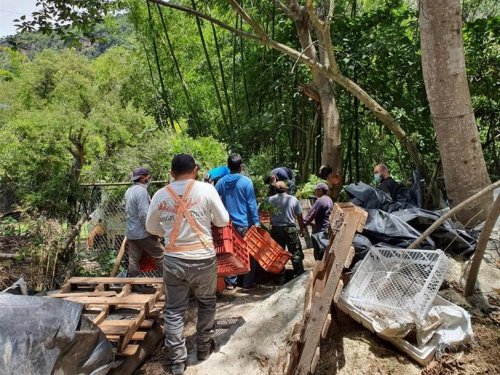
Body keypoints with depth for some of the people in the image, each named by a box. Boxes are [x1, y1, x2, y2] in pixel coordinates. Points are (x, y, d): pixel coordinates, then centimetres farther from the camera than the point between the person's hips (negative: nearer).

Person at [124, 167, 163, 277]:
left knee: (133, 260, 12)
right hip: (143, 233, -8)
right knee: (160, 256, 3)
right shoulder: (141, 191, -18)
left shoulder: (129, 190, 11)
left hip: (130, 232, 9)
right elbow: (144, 214, -23)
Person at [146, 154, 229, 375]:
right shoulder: (206, 189, -9)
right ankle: (204, 348, 35)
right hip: (203, 260, -1)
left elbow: (151, 227, 10)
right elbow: (223, 221, -2)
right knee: (206, 304, 20)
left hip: (173, 261, 2)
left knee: (174, 310, 13)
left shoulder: (160, 195, -1)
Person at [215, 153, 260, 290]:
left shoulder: (222, 181, -1)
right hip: (245, 223, -4)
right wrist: (256, 222, -6)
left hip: (228, 223, 4)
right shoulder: (246, 181, -12)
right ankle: (248, 283, 14)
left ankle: (230, 282, 18)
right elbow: (252, 204, -11)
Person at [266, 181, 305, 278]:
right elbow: (299, 216, 2)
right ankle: (299, 273, 10)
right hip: (291, 228, -1)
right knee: (296, 252, 8)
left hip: (276, 229, 1)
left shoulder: (270, 199, -3)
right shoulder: (293, 199, -2)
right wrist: (302, 228, 14)